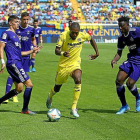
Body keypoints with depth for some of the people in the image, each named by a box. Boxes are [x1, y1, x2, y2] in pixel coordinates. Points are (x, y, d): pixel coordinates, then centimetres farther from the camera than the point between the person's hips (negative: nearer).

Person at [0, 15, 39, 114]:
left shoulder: (15, 35, 23)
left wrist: (31, 51, 19)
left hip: (18, 63, 10)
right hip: (13, 63, -10)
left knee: (19, 89, 11)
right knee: (29, 84, -10)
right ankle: (25, 109, -2)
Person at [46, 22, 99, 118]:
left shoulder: (83, 35, -11)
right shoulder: (64, 35, -18)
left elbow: (91, 39, 12)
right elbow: (57, 50, -23)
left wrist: (97, 52, 11)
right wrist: (63, 53, -45)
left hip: (75, 64, 1)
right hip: (63, 65, -1)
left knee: (78, 80, -31)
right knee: (57, 88, 14)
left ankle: (74, 108, -25)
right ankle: (50, 97, 54)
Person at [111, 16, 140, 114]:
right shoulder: (121, 38, 7)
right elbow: (119, 52, 14)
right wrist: (114, 60, -7)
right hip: (131, 59, 7)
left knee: (130, 83, -16)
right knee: (118, 80, -8)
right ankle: (124, 106, 9)